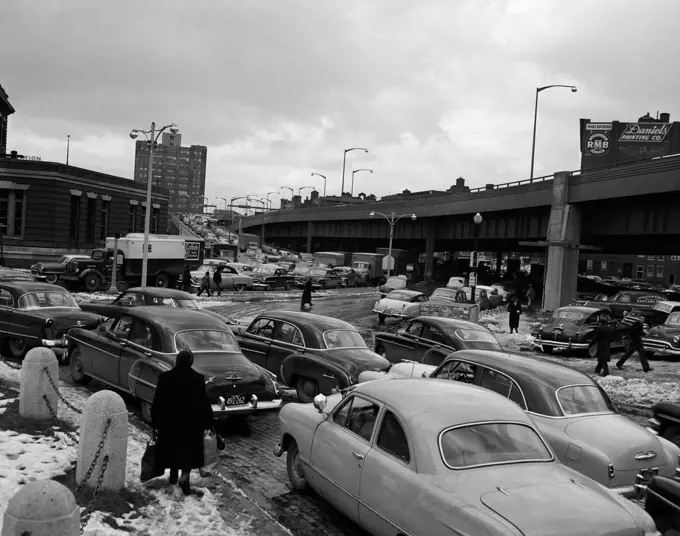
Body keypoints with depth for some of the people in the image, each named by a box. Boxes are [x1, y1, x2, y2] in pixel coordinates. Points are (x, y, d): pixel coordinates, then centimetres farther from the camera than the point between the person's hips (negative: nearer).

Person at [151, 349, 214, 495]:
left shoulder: (164, 377, -7)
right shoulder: (198, 379, -12)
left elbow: (157, 402, -3)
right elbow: (204, 403, -9)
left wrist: (155, 423, 6)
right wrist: (208, 423, 0)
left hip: (169, 422, 2)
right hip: (192, 423, -2)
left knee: (172, 449, 20)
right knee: (190, 451, 9)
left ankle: (174, 476, 33)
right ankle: (185, 477, -9)